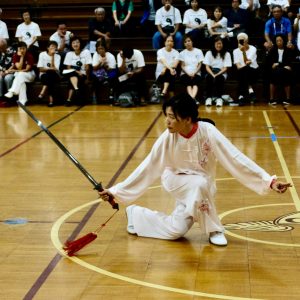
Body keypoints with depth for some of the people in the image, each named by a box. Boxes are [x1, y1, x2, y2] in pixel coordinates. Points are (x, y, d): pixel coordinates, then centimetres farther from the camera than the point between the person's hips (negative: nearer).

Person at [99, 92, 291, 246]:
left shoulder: (207, 131, -25)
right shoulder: (167, 138, -22)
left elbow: (236, 158, -27)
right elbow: (147, 168, -15)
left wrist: (269, 181, -34)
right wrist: (117, 191, -17)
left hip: (201, 189, 1)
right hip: (176, 181, -1)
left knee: (176, 231, -19)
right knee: (199, 184, -33)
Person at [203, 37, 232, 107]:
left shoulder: (226, 54, 5)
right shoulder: (209, 53, 7)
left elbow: (225, 68, -2)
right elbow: (207, 67, -1)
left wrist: (217, 74, -19)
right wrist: (212, 74, -20)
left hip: (221, 73, -1)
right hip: (211, 72, 1)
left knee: (219, 78, -37)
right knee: (209, 77, -36)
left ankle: (219, 98, -38)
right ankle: (209, 98, -34)